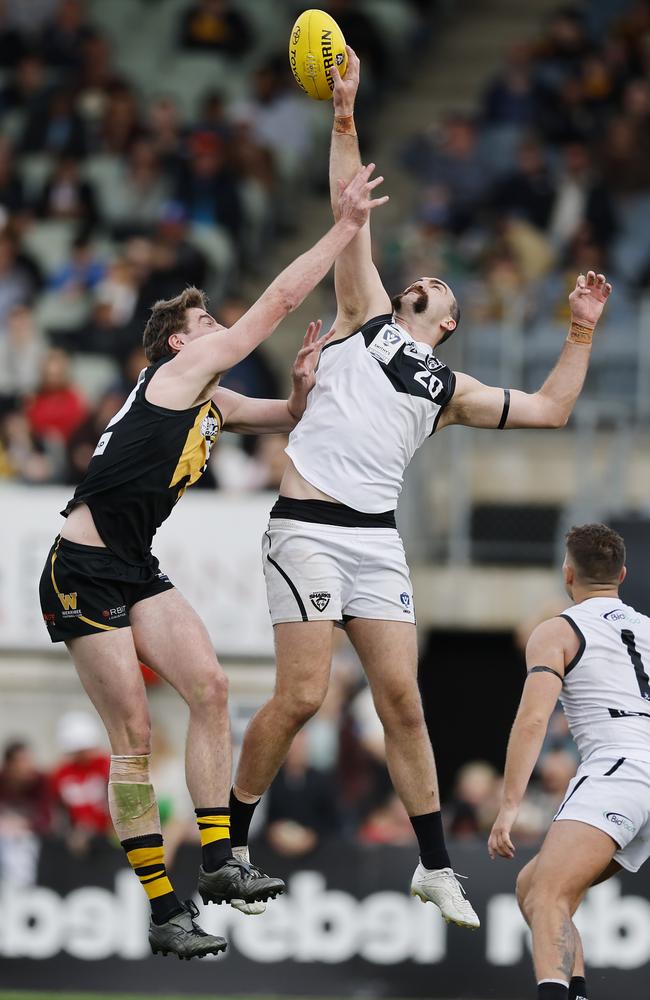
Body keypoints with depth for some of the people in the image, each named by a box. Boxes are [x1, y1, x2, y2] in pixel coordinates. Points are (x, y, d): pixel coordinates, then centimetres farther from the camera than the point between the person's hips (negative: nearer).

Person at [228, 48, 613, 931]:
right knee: (302, 695, -11)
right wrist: (345, 120, 5)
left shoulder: (450, 387, 22)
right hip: (309, 525, -4)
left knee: (402, 699, 0)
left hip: (377, 538, 4)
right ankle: (231, 841, 4)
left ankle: (435, 867, 7)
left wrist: (582, 333, 21)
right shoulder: (367, 319, 15)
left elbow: (549, 410, 26)